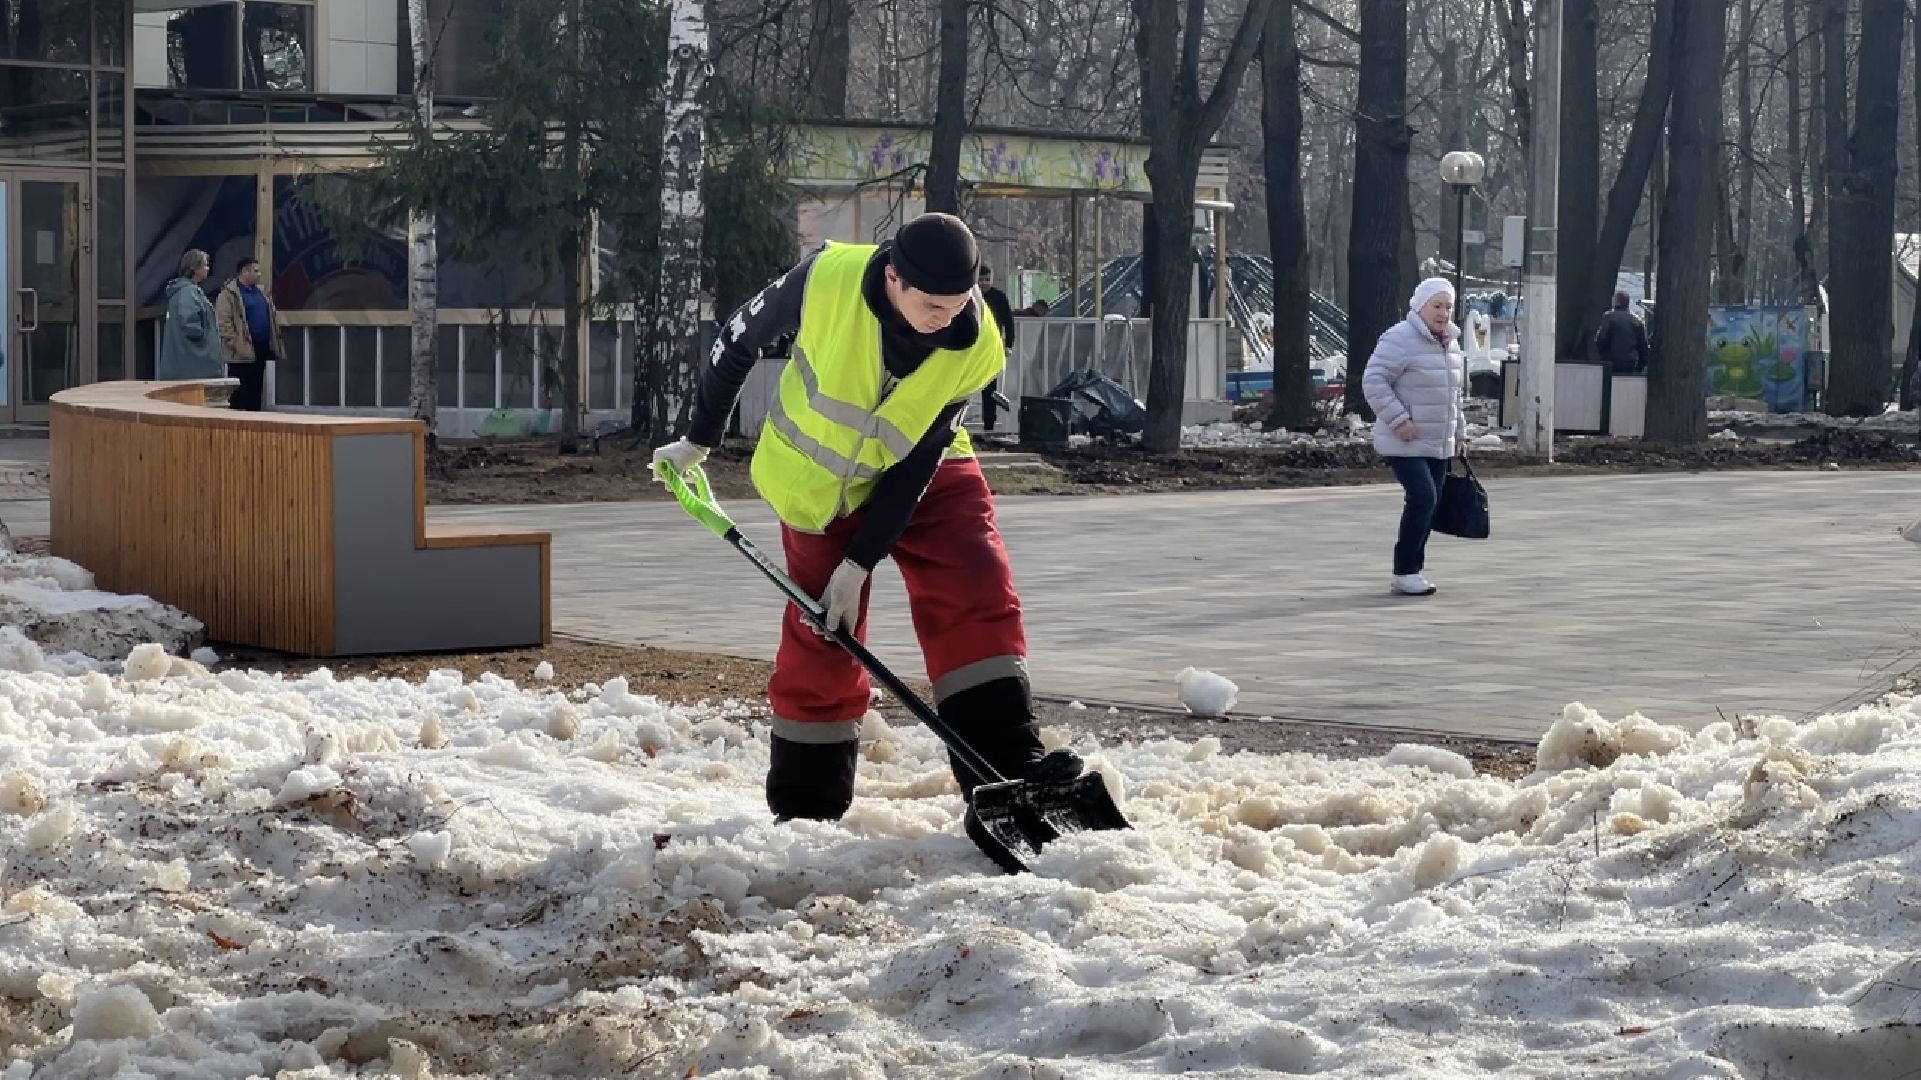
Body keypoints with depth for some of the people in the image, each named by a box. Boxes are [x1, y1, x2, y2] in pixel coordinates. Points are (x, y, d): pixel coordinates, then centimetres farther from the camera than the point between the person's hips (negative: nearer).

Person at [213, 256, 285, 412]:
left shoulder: (261, 292, 18)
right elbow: (224, 323, -14)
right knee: (240, 393, -5)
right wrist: (235, 344, -19)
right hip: (242, 353, -8)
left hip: (261, 350, 8)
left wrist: (275, 342, 16)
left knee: (255, 392, 11)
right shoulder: (228, 294, -8)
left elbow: (272, 317, 25)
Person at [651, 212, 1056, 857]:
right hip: (817, 481, -1)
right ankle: (804, 810, 16)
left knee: (981, 605, -17)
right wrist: (699, 439, 0)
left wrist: (860, 563, -20)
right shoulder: (827, 279, -30)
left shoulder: (977, 345, -26)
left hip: (922, 475, 1)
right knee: (818, 640, 0)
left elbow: (917, 464, -19)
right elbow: (740, 340, -11)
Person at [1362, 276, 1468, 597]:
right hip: (1405, 443, -8)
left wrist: (1460, 433, 21)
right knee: (1423, 497, -17)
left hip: (1438, 444, 8)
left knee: (1429, 504, 7)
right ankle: (1405, 572, -9)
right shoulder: (1400, 339, -14)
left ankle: (1412, 570, 17)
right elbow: (1373, 381, -19)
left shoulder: (1451, 344, 13)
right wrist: (1399, 419, -24)